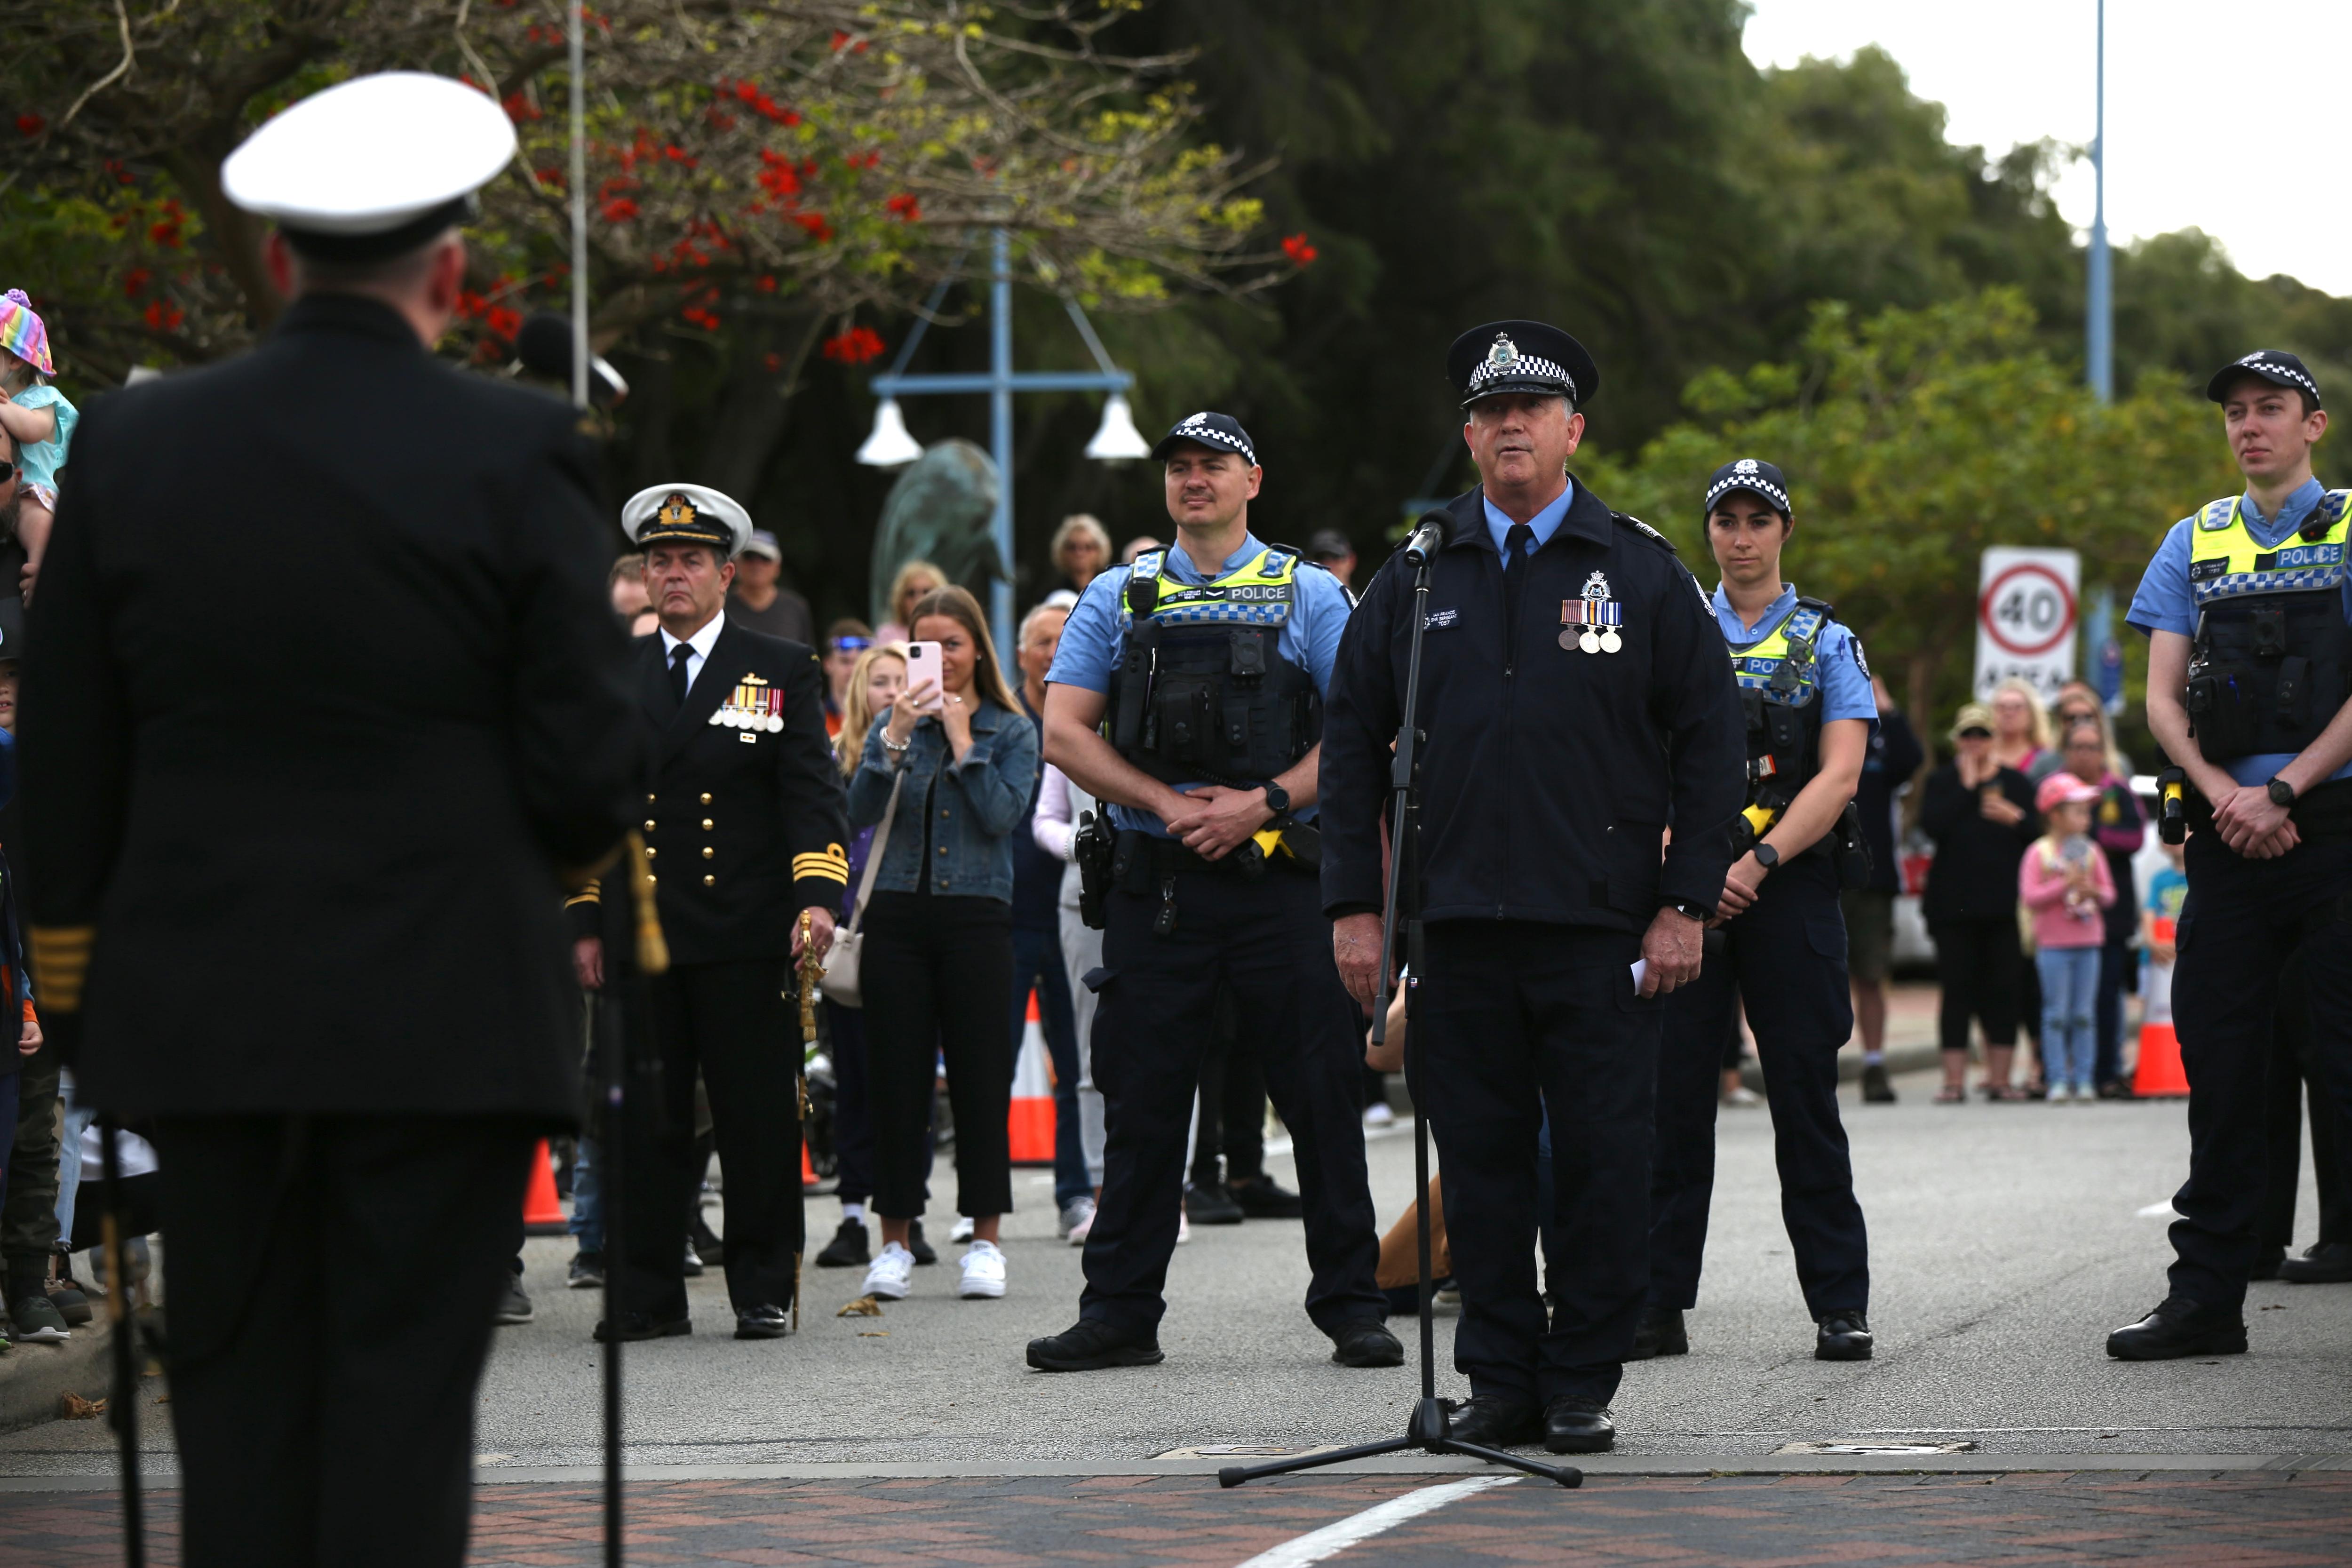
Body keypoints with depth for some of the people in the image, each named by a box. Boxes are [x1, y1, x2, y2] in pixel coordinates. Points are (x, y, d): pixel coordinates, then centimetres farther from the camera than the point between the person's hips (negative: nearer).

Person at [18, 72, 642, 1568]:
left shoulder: (130, 445, 3)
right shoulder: (520, 453, -7)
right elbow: (589, 771, -6)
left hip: (207, 1010, 3)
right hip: (449, 1016, -3)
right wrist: (564, 850, 16)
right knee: (406, 1400, 0)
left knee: (239, 1394, 9)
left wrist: (77, 992, 16)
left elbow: (68, 766, 7)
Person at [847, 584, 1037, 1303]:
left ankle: (985, 1242, 7)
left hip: (975, 916, -1)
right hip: (898, 913, 2)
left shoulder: (1011, 731, 6)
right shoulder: (895, 725, 10)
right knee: (896, 1076, 2)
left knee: (980, 1075, 0)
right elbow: (862, 807, -5)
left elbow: (1002, 814, -8)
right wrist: (898, 732, -15)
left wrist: (962, 740, -8)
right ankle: (895, 1243, 8)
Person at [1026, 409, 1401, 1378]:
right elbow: (1064, 733, 4)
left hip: (1280, 879, -1)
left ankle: (1352, 1306, 6)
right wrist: (1170, 803, -9)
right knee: (1142, 1105, 4)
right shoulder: (1119, 599, 11)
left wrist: (1262, 804, -13)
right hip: (1155, 882, 2)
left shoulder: (1309, 597, 6)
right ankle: (1120, 1313, 10)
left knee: (1322, 1097, -1)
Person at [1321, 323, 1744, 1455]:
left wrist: (1686, 904, -3)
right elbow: (1351, 748, 11)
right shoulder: (1415, 581, 10)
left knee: (1602, 1164, -1)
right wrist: (1354, 906, 3)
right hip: (1457, 927, 2)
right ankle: (1501, 1383, 12)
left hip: (1604, 933, -2)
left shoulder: (1643, 574, 5)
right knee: (1481, 1161, 4)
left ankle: (1582, 1388, 7)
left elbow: (1710, 746, 4)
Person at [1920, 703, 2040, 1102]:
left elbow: (2038, 835, 7)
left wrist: (2015, 819, -11)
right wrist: (1966, 787, -11)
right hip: (1953, 902, -1)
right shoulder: (1942, 781, 7)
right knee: (1957, 991, -2)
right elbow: (1933, 826, -12)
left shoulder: (2015, 783, 10)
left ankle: (2000, 1078, 5)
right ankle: (1955, 1080, 0)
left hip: (2002, 904, 1)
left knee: (2003, 991, 0)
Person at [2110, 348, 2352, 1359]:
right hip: (2228, 841, 4)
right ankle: (2207, 1299, 9)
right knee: (2219, 1066, 5)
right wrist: (2224, 795, -8)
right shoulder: (2194, 544, 15)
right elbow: (2163, 699, 9)